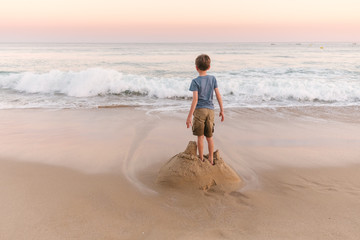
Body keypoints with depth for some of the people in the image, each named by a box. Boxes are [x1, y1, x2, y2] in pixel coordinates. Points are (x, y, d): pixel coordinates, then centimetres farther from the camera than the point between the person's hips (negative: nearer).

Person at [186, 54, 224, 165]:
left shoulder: (195, 81, -9)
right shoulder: (213, 78, 3)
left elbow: (195, 99, -16)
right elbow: (218, 95, 3)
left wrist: (189, 116, -14)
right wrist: (222, 110, 12)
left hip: (199, 110, -4)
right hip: (210, 110, 4)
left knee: (200, 136, 5)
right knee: (209, 136, 14)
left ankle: (201, 160, 13)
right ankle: (211, 159, 21)